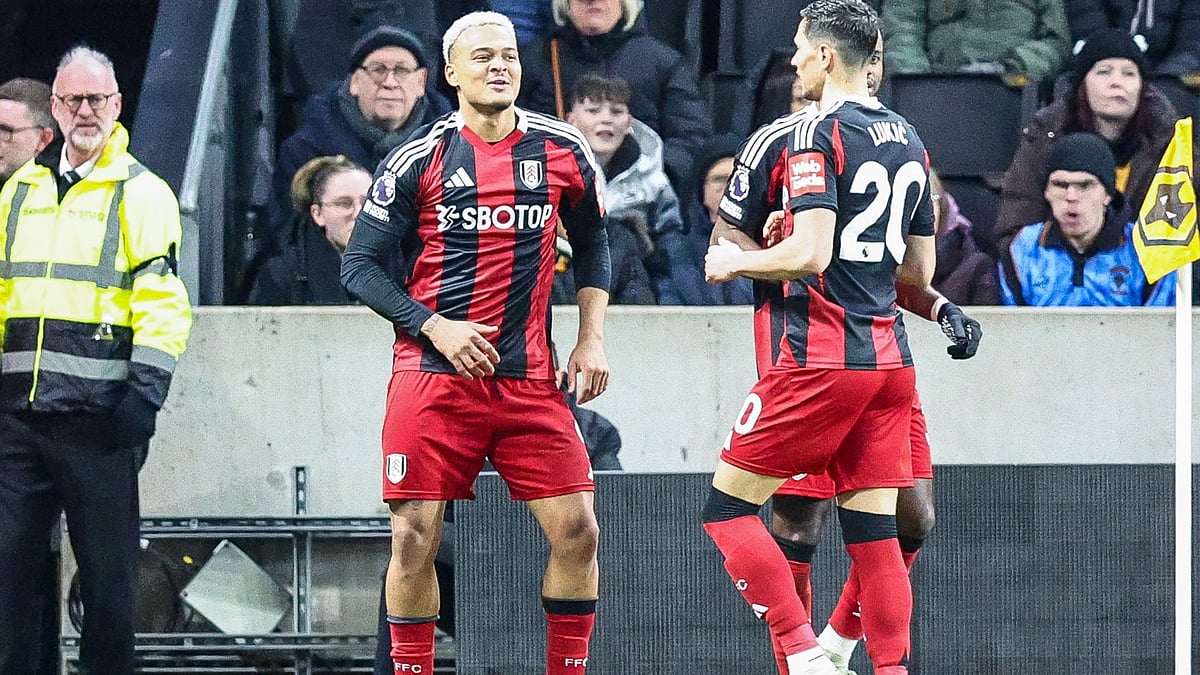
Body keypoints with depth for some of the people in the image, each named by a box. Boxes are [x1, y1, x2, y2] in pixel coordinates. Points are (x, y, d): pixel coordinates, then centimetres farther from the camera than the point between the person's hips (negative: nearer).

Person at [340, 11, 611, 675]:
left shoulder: (564, 151, 6)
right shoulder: (416, 159, -2)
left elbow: (591, 242, 21)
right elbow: (359, 265, 0)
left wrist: (591, 340, 10)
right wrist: (435, 327, -11)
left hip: (529, 379, 2)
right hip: (434, 376, -2)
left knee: (577, 532, -4)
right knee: (414, 540, -6)